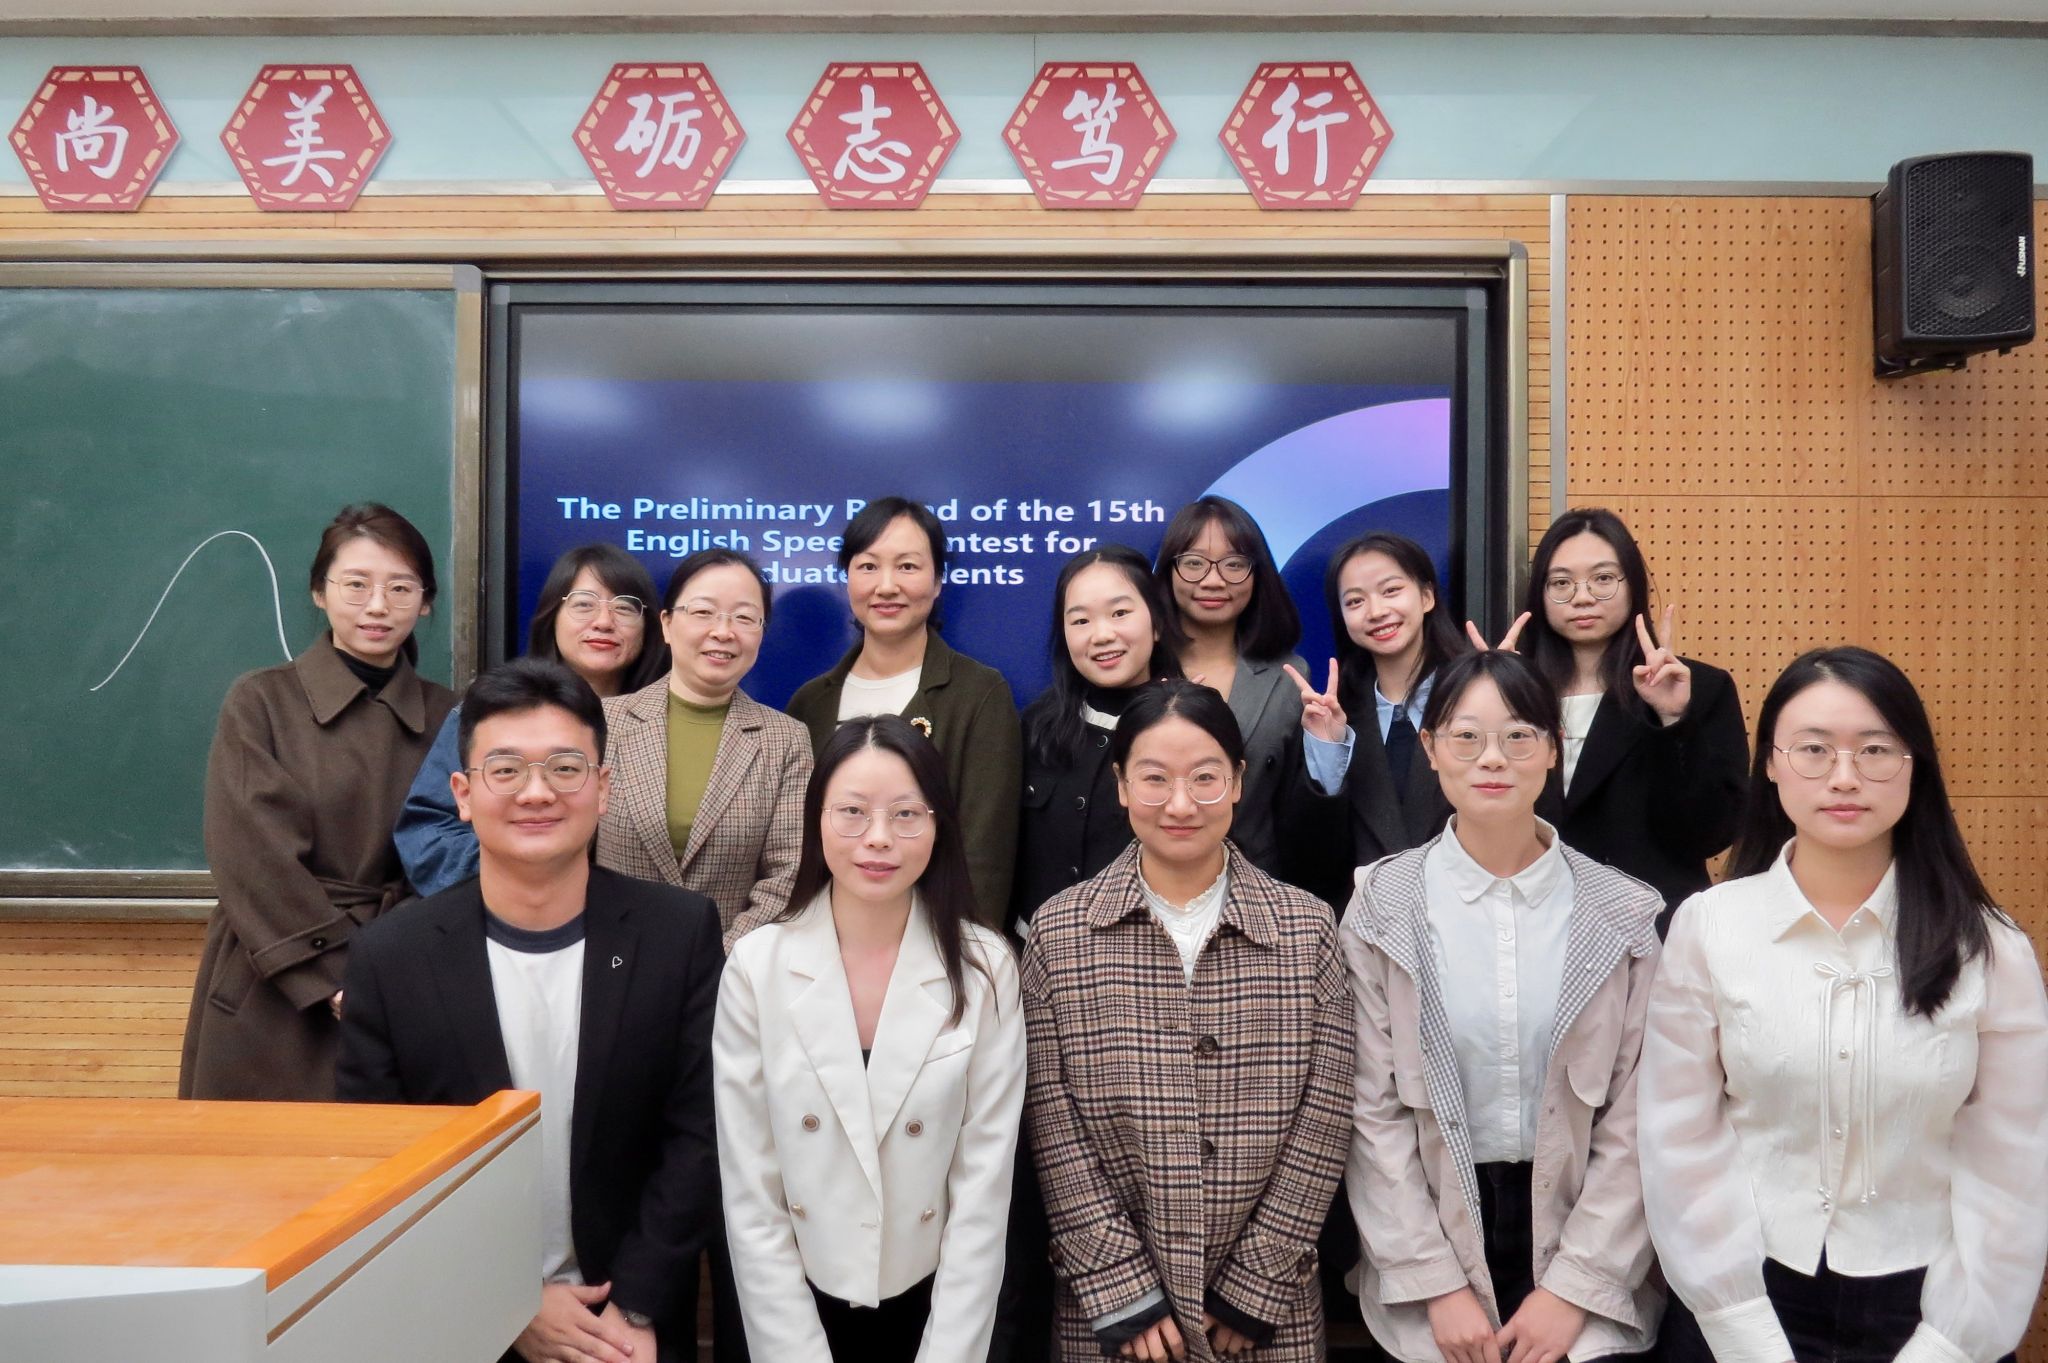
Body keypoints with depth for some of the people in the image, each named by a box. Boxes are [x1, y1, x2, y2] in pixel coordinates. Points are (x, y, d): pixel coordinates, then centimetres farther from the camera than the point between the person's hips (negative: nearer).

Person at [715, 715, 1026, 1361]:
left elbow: (984, 1185, -9)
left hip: (935, 1300, 0)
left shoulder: (985, 969, -12)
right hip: (799, 1300, 0)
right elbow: (749, 1192, -9)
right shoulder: (756, 965, -13)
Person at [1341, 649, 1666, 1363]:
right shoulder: (1382, 908, -8)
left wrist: (1576, 1286, -8)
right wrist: (1438, 1284, -9)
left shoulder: (1621, 914, -5)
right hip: (1432, 1230, 0)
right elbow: (1371, 1109, -7)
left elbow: (1635, 1116, -4)